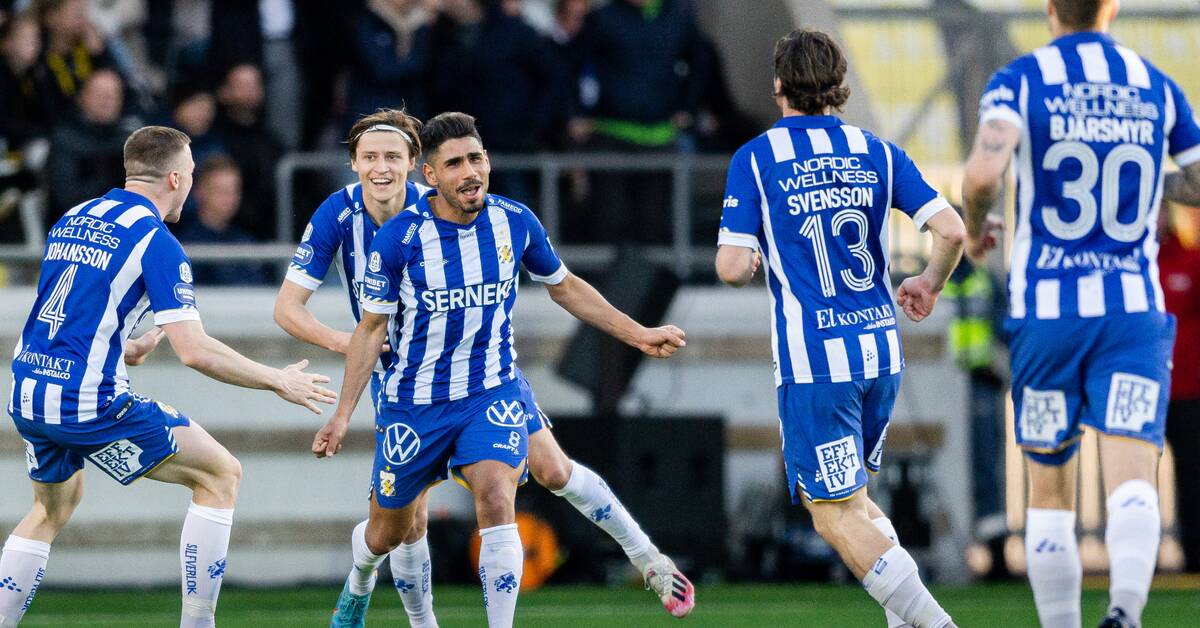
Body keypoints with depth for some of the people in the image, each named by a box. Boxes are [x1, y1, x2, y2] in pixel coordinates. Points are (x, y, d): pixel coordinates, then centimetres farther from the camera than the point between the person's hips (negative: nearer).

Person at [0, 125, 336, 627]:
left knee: (53, 508, 31)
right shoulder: (156, 242, -9)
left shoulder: (72, 220, 14)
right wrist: (279, 382, -3)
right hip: (91, 402, -8)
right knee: (221, 475, 5)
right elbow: (195, 351, -14)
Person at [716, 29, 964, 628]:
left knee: (837, 517, -3)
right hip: (881, 351, 5)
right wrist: (930, 284, 16)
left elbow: (731, 266, -10)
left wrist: (746, 261, 13)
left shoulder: (754, 158, -3)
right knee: (849, 496, 24)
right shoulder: (876, 152, 7)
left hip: (812, 360, -5)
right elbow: (951, 229, -3)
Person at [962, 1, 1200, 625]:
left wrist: (973, 227, 1)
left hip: (1046, 313, -1)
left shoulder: (1019, 82, -3)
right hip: (1135, 311, 1)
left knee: (1049, 492, 14)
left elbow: (983, 174, -20)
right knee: (1131, 483, -12)